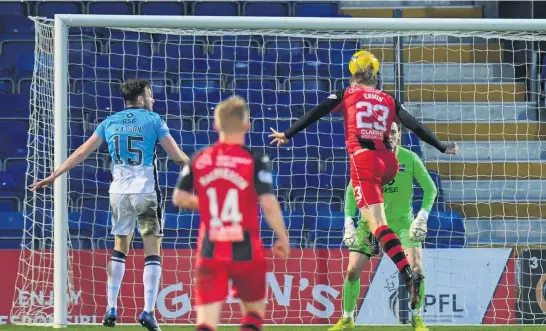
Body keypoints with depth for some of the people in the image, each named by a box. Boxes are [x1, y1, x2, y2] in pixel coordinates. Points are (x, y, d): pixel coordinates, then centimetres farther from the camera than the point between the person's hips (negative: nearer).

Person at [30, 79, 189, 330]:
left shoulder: (110, 123, 9)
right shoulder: (153, 120, -1)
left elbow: (82, 153, 8)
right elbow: (176, 155, -2)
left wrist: (54, 176, 14)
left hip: (119, 192, 4)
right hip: (146, 191, -4)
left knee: (119, 248, 16)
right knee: (152, 251, 0)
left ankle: (111, 309, 11)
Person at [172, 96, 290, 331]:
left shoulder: (199, 160, 2)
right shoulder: (255, 161, -10)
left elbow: (179, 198, 8)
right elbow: (269, 205, -16)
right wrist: (283, 239, -3)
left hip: (210, 252, 2)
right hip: (245, 251, -2)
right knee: (254, 311, 20)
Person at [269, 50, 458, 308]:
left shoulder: (346, 95, 11)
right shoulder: (389, 101, 17)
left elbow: (314, 114, 6)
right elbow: (416, 127, 15)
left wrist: (287, 135, 14)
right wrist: (443, 148, 25)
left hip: (363, 161, -4)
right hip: (388, 162, 4)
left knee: (378, 224, -14)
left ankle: (409, 278, -29)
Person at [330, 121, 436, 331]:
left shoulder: (410, 159, -10)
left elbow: (430, 188, -3)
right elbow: (351, 191, 0)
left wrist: (422, 217, -14)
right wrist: (349, 224, -9)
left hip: (403, 222, -1)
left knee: (416, 270, -16)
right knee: (352, 271, -5)